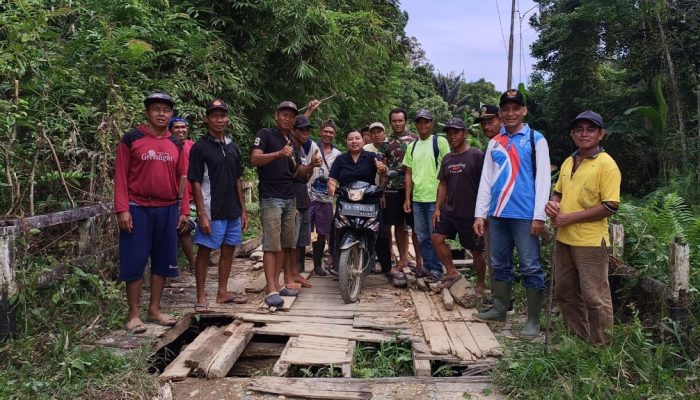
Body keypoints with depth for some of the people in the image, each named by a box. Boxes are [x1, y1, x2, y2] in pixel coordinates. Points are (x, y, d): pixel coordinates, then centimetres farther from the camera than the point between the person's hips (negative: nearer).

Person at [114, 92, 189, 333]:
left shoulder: (176, 144, 11)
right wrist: (122, 210, -12)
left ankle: (154, 310, 22)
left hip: (168, 211, 4)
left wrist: (184, 211, 7)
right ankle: (134, 315, 10)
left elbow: (182, 178, 11)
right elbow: (121, 176, -5)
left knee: (163, 261, 9)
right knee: (135, 262, 0)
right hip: (138, 210, -4)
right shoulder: (131, 140, -2)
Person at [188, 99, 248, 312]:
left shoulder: (232, 147, 13)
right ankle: (201, 296, 8)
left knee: (228, 250, 12)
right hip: (212, 211, -6)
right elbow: (196, 183, -10)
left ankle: (222, 292, 23)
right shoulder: (200, 147, -6)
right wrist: (202, 214, -16)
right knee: (204, 250, -1)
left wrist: (243, 210, 13)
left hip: (233, 211, 7)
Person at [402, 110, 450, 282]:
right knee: (422, 237, 12)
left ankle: (436, 270, 10)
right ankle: (427, 267, 24)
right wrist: (407, 198, 9)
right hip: (417, 198, 6)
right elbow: (409, 174, 14)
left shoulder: (440, 142, -3)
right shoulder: (412, 146, 13)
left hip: (435, 198, -5)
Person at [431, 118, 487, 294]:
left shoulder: (477, 156, -10)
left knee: (476, 250, 5)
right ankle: (452, 272, 14)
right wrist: (437, 208, 9)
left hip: (471, 214, -6)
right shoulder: (447, 159, 11)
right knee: (437, 238, -2)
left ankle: (480, 286, 22)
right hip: (449, 211, 6)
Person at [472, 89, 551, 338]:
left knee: (530, 267, 0)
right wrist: (480, 214, 6)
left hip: (525, 215, -5)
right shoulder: (494, 143, 14)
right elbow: (485, 180, 12)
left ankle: (533, 319, 8)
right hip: (497, 214, 5)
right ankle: (499, 309, 25)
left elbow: (542, 179, -4)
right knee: (499, 264, 13)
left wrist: (539, 216, -11)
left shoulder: (536, 139, 2)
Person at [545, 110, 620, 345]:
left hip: (590, 242, -8)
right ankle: (578, 339, 33)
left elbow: (610, 206, -17)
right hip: (564, 239, 8)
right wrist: (553, 203, -1)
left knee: (595, 298, 1)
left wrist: (569, 218, -17)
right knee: (565, 293, 17)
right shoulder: (568, 163, 12)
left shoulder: (606, 164, -11)